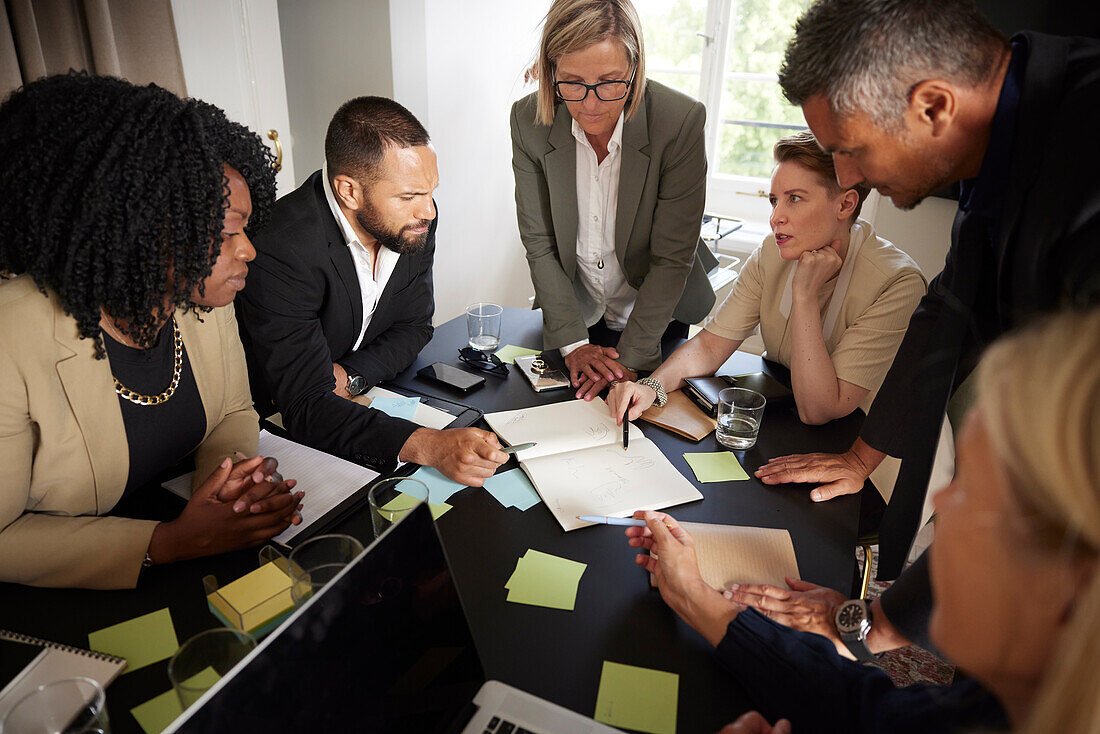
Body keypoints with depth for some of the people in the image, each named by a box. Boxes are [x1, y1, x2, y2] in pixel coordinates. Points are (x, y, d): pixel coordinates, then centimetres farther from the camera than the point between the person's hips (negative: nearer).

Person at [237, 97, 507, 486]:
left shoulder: (413, 218, -10)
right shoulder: (280, 250, -30)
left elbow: (414, 325, 1)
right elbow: (306, 407, -33)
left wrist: (349, 376, -18)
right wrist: (430, 446, -46)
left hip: (365, 396, 6)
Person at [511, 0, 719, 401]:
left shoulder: (681, 121, -25)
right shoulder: (529, 120, -17)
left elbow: (672, 258, -21)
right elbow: (538, 244, -12)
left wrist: (629, 358, -23)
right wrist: (573, 343, -17)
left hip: (657, 319, -1)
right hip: (570, 316, 2)